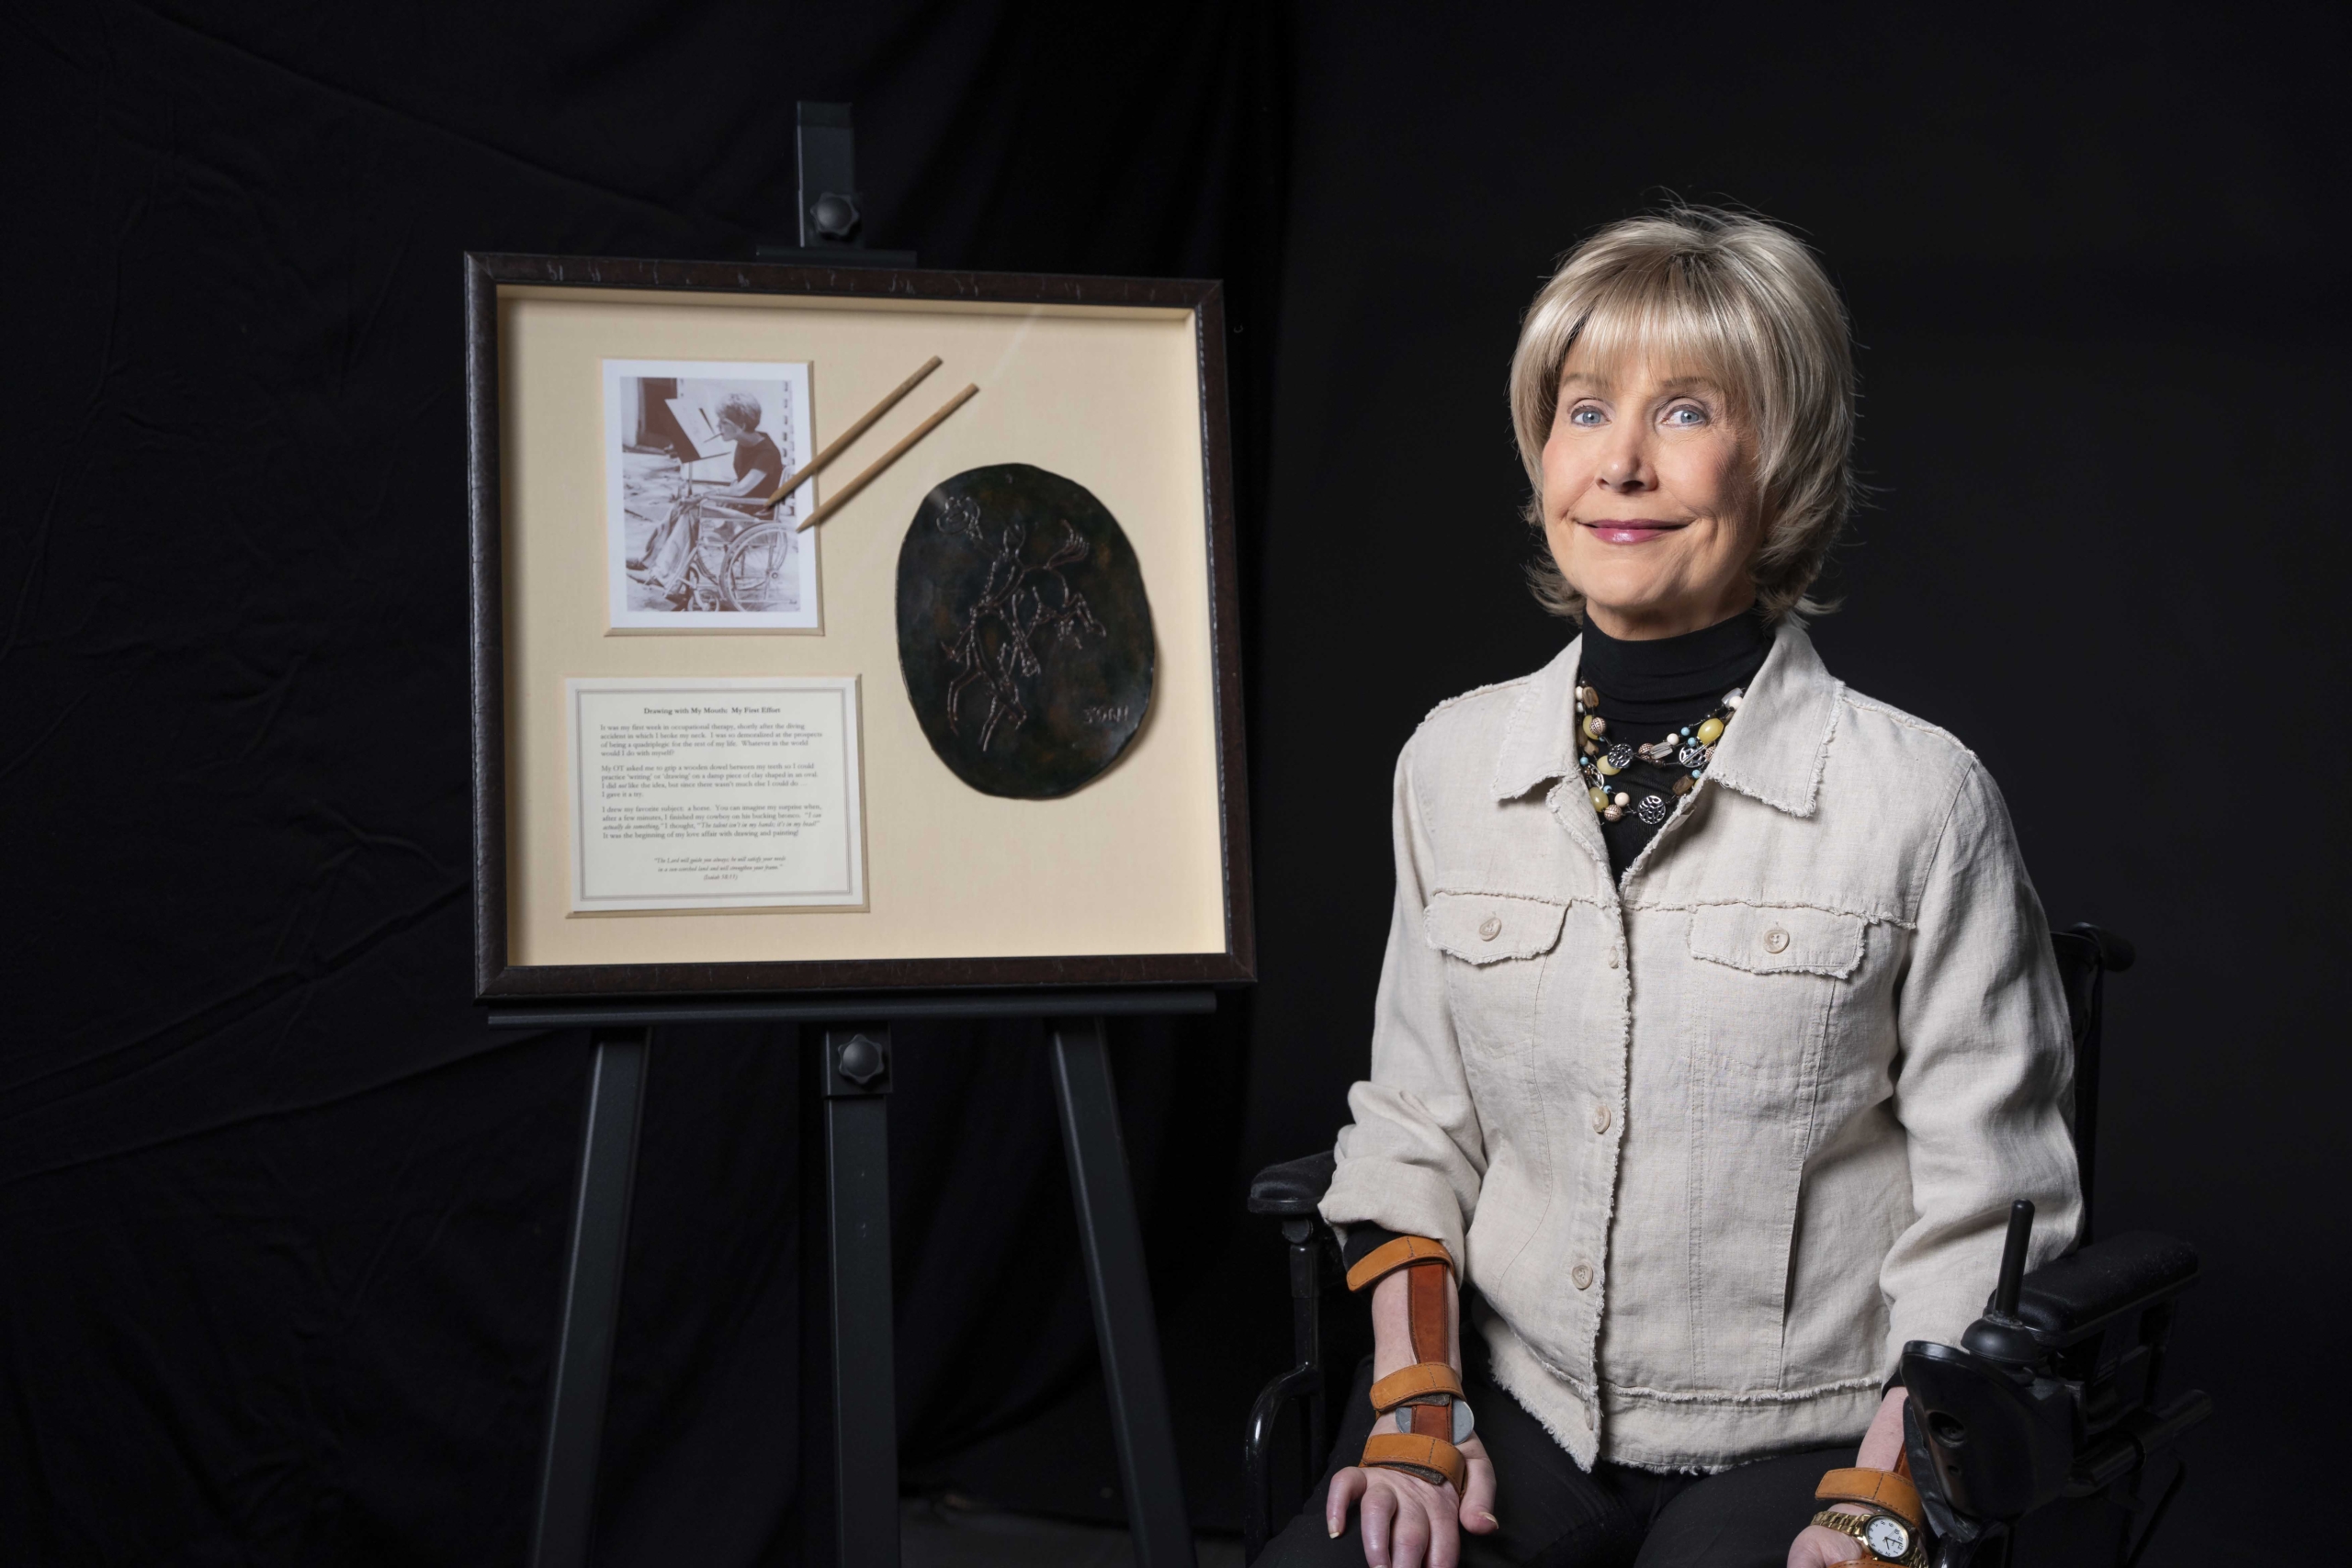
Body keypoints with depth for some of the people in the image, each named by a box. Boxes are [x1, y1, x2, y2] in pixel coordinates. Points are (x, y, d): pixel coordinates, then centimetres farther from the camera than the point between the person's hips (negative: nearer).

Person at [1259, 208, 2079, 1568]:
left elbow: (1984, 1222, -4)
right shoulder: (1454, 764, 6)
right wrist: (1416, 1411, 0)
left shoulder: (1921, 799, -6)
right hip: (1510, 1408, 3)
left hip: (1790, 1444, -2)